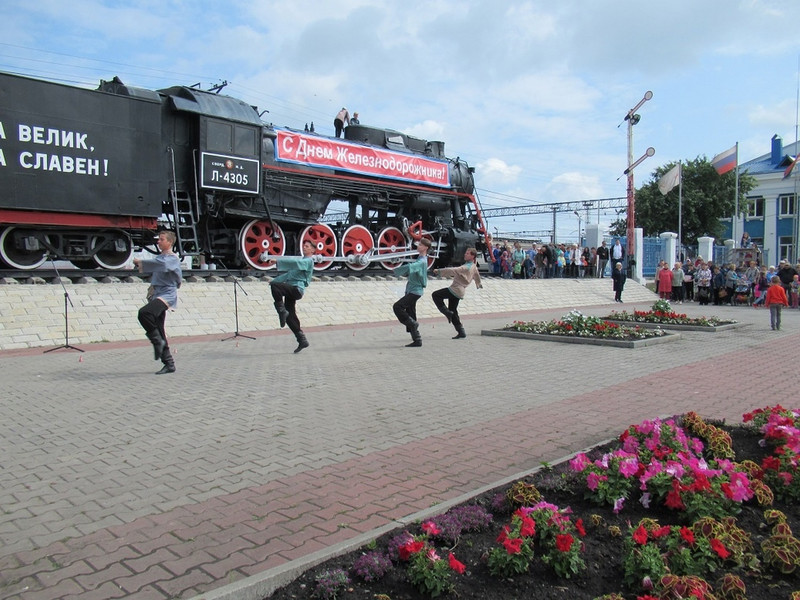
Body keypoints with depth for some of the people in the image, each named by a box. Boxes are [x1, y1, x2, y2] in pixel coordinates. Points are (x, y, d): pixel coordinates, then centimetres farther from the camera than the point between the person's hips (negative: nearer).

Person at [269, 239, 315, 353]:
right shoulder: (300, 260, 28)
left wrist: (277, 260, -24)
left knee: (274, 285, -28)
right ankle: (302, 341, 12)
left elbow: (294, 262, -19)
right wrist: (275, 280, 25)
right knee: (290, 317, 5)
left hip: (296, 289, -9)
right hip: (291, 290, 9)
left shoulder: (308, 261, -1)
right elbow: (289, 273, 31)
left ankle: (282, 311, -20)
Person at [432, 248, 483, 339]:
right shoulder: (474, 267, 12)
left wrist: (439, 271, -29)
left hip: (455, 290, -9)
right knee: (453, 311, 14)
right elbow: (477, 275, 33)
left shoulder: (466, 267, -18)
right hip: (460, 292, 9)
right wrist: (479, 284, 53)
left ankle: (447, 312, -7)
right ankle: (461, 332, 13)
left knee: (435, 295, -5)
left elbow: (453, 270, -28)